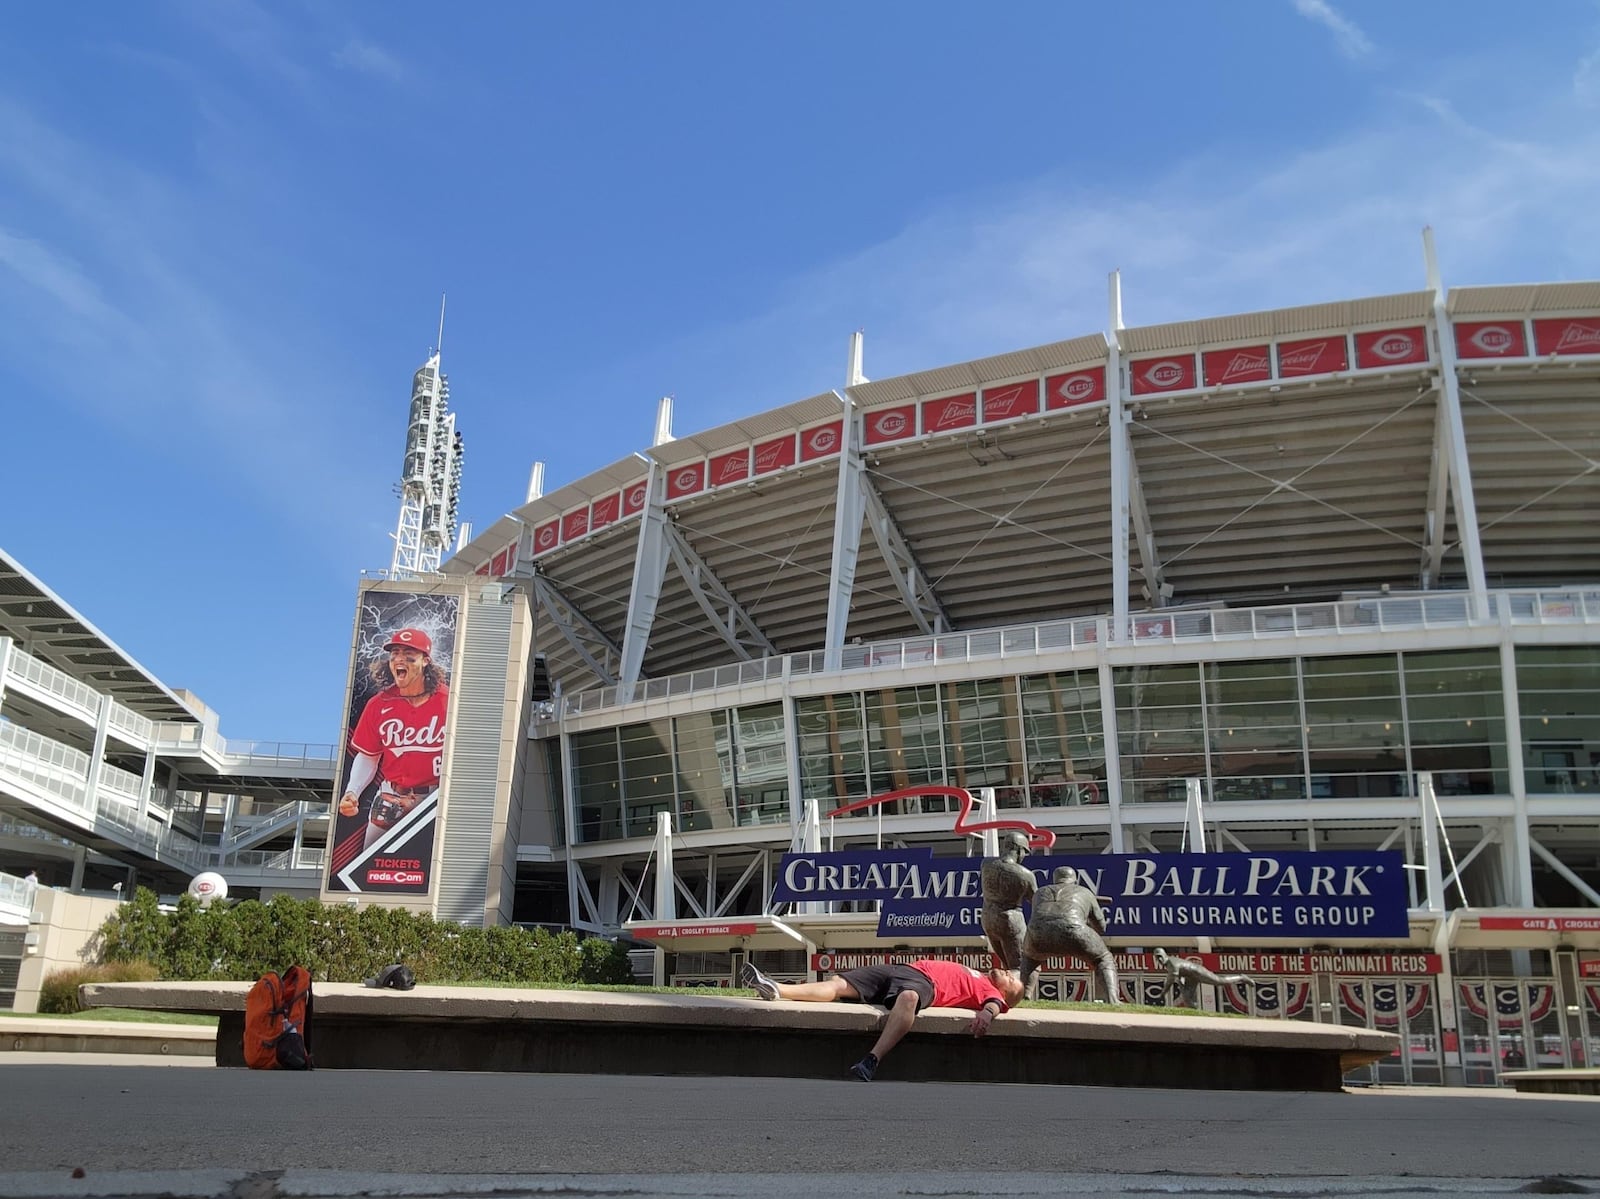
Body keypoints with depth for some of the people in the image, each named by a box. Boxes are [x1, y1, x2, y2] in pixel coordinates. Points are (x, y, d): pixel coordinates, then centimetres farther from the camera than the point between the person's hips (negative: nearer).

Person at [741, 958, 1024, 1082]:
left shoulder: (990, 990, 14)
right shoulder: (972, 975, 36)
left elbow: (995, 1003, -9)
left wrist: (986, 1013, -31)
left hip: (925, 983, -8)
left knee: (908, 997, -44)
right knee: (837, 984, -11)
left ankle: (870, 1063, -57)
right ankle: (775, 989, -27)